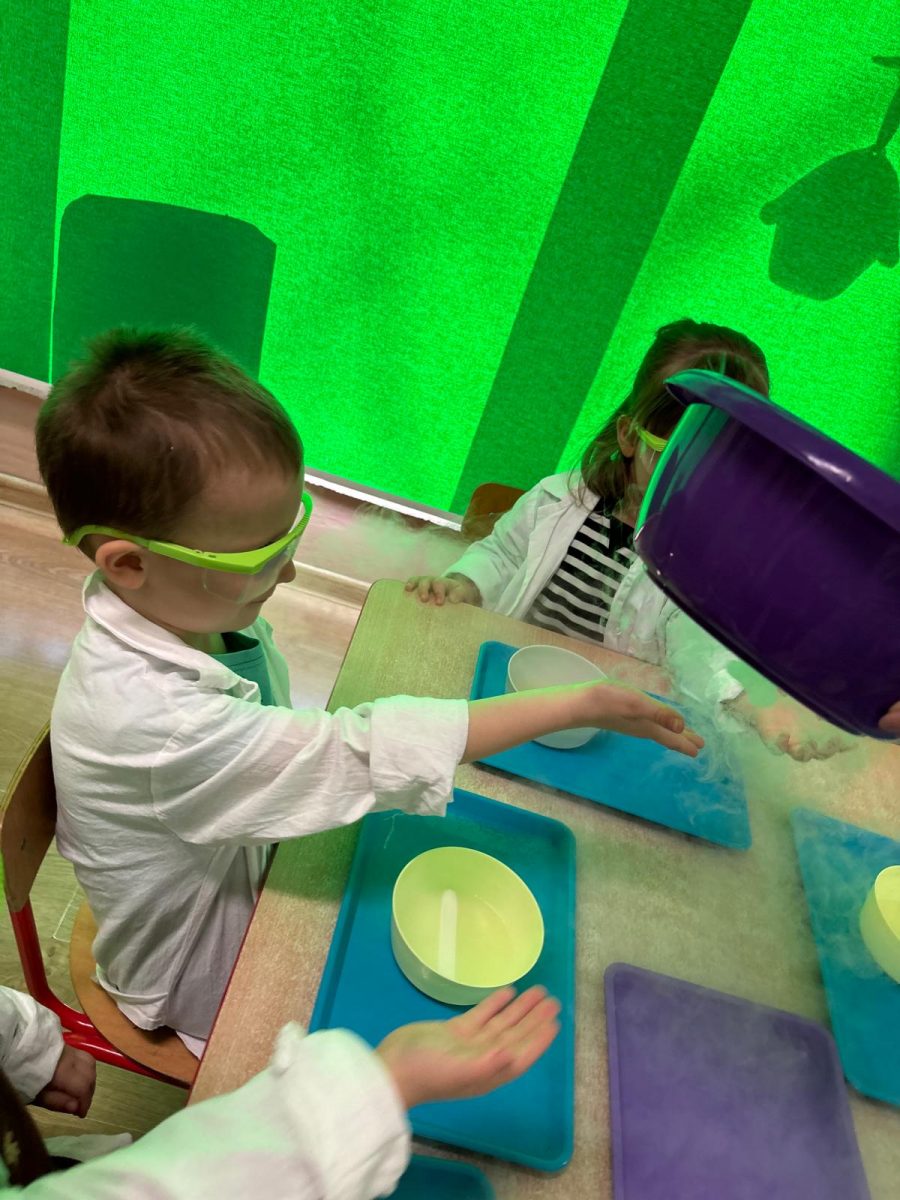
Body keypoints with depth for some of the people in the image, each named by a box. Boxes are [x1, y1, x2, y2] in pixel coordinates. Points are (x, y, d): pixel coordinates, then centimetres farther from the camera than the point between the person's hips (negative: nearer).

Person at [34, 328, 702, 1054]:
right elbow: (357, 754, -40)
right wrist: (579, 705, -37)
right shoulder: (149, 719, -40)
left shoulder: (179, 605, -16)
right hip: (201, 973, -5)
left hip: (252, 857, 6)